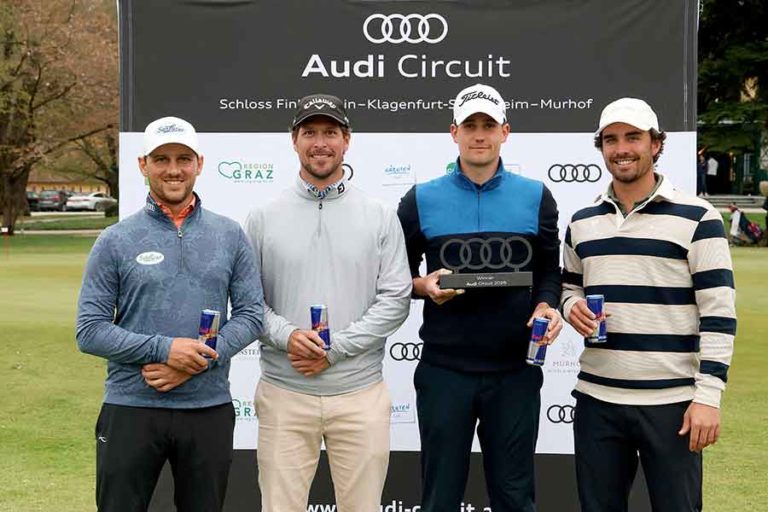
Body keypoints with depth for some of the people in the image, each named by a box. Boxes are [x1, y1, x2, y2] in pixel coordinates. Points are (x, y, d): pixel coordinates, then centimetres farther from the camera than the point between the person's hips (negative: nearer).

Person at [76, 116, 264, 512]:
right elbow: (90, 331, -5)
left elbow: (250, 314, 1)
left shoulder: (230, 236, 5)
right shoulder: (115, 241, -1)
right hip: (131, 408, -1)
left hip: (209, 408, 2)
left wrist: (200, 361, -13)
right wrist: (164, 349, -17)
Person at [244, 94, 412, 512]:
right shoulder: (263, 217, 5)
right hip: (284, 392, 0)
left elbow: (395, 299, -2)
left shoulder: (380, 217, 3)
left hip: (359, 393, 0)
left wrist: (335, 349, -11)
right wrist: (286, 335, -15)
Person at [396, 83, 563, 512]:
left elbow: (549, 270, 9)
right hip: (444, 369, 0)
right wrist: (423, 286, -12)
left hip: (515, 370, 1)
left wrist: (546, 307, -11)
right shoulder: (421, 200, 3)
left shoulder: (536, 197, 5)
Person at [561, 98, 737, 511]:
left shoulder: (696, 217, -5)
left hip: (672, 402, -4)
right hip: (597, 399, 4)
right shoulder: (581, 222, 10)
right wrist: (572, 308, -3)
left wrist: (708, 395, -13)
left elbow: (718, 312, -7)